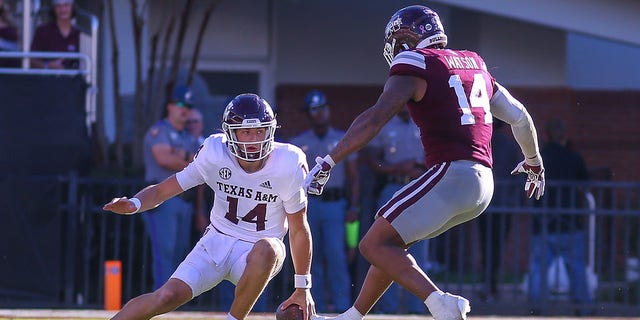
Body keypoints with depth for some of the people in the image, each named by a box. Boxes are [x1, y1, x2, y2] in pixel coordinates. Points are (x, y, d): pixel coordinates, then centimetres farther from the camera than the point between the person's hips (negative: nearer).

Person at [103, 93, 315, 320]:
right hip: (217, 244, 1)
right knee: (167, 296, -20)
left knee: (267, 248, -38)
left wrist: (303, 287, -4)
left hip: (259, 258, -1)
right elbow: (162, 191, -5)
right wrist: (134, 204, -27)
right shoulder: (215, 155, -11)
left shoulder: (287, 166, -15)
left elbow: (299, 229, -6)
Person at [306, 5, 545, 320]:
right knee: (390, 240, 21)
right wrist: (534, 161, 43)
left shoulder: (413, 65, -3)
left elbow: (376, 118, -15)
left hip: (451, 175, -9)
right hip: (482, 184, 9)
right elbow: (520, 117, 26)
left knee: (375, 245, -8)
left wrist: (328, 162, -14)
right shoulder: (472, 64, 20)